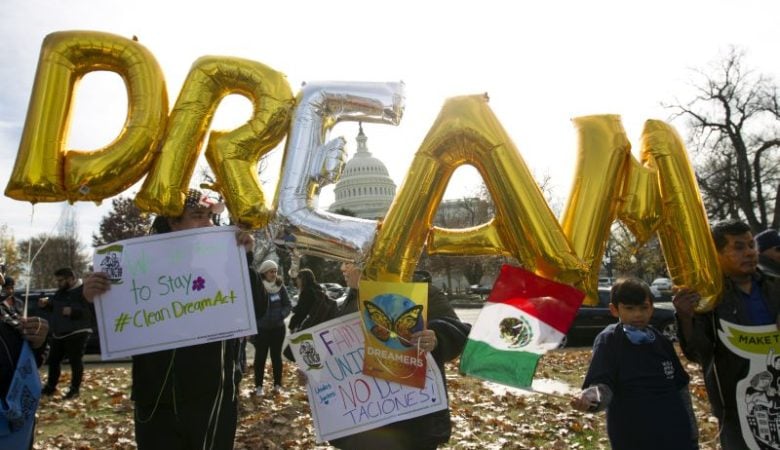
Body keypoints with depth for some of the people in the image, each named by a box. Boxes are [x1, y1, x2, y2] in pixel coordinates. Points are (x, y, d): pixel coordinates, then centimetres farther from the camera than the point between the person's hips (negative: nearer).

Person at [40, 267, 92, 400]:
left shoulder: (84, 291, -14)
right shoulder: (60, 292, 13)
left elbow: (91, 311, -22)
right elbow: (54, 308, 25)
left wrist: (73, 311, -29)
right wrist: (46, 305, 4)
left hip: (77, 333, -8)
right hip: (58, 333, 8)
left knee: (76, 361, -2)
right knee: (53, 360, 14)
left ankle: (74, 389, 7)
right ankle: (50, 387, 28)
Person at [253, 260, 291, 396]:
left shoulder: (280, 286, -1)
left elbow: (288, 305, 2)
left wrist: (281, 315, -12)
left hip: (278, 328, 3)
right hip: (261, 328, -3)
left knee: (276, 356, 12)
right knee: (260, 356, 4)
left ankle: (277, 384, 21)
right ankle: (258, 386, 13)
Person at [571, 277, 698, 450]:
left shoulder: (661, 340, 7)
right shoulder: (608, 341, -10)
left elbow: (680, 386, 15)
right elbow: (602, 384, -20)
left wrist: (691, 432, 15)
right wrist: (591, 398, -43)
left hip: (676, 435, 5)